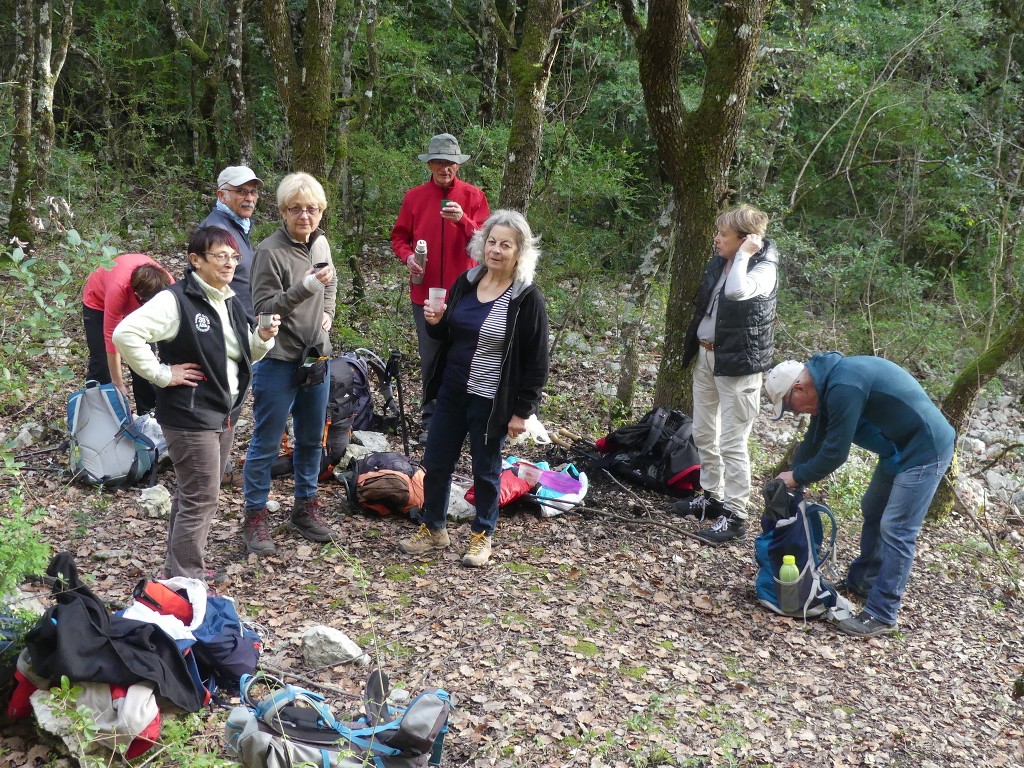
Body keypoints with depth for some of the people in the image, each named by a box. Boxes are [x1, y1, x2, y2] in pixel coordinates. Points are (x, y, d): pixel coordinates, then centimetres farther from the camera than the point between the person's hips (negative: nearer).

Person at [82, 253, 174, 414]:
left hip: (134, 306, 3)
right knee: (101, 363, -6)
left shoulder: (167, 284, -35)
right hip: (98, 301, -3)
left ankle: (149, 413, 9)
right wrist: (118, 384, -30)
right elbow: (112, 337, -36)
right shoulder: (118, 288, -44)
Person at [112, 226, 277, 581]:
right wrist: (162, 374, -21)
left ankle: (179, 568, 32)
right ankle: (186, 581, 6)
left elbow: (245, 355, 19)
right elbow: (125, 333, -25)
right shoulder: (176, 300, -17)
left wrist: (263, 338, -2)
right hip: (190, 416, -9)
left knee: (193, 494, 19)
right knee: (200, 499, -6)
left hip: (225, 414, 9)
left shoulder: (229, 304, 11)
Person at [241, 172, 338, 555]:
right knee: (266, 443, 1)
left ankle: (305, 508, 32)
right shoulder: (270, 251, -17)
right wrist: (304, 287, -31)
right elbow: (263, 308, -20)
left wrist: (327, 312, 6)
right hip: (279, 361, -7)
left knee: (311, 439, 17)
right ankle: (255, 518, 13)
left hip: (316, 357, 7)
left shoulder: (320, 243, 5)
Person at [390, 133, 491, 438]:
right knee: (430, 358, 9)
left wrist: (463, 220, -23)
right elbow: (399, 236, 12)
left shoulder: (473, 196, 0)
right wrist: (407, 256, -9)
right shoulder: (414, 197, 5)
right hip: (425, 291, 2)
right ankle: (431, 419, 20)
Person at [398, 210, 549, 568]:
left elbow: (536, 361, -11)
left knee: (485, 470, 10)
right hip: (451, 393, 5)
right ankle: (433, 529, 32)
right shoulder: (466, 282, 2)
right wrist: (435, 323, -8)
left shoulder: (527, 298, -14)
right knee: (435, 463, 13)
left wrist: (522, 411, -12)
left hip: (490, 402, -5)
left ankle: (482, 536, 29)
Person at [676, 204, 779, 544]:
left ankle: (734, 515, 3)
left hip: (736, 363, -9)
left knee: (732, 442, -6)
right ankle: (712, 497, 33)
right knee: (703, 434, 18)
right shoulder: (719, 261, 7)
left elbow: (737, 291, -37)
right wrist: (694, 346, 20)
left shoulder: (764, 267, -15)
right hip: (705, 356, 9)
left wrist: (744, 255, -24)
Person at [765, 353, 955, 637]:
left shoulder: (843, 388, -28)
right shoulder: (829, 383, 5)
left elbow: (834, 452, -23)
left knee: (896, 530, -9)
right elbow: (813, 442, 13)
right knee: (872, 511, 21)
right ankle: (861, 581, 37)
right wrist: (790, 479, 12)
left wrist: (797, 477, -9)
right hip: (899, 449, 11)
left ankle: (881, 616, -2)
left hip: (924, 450, -11)